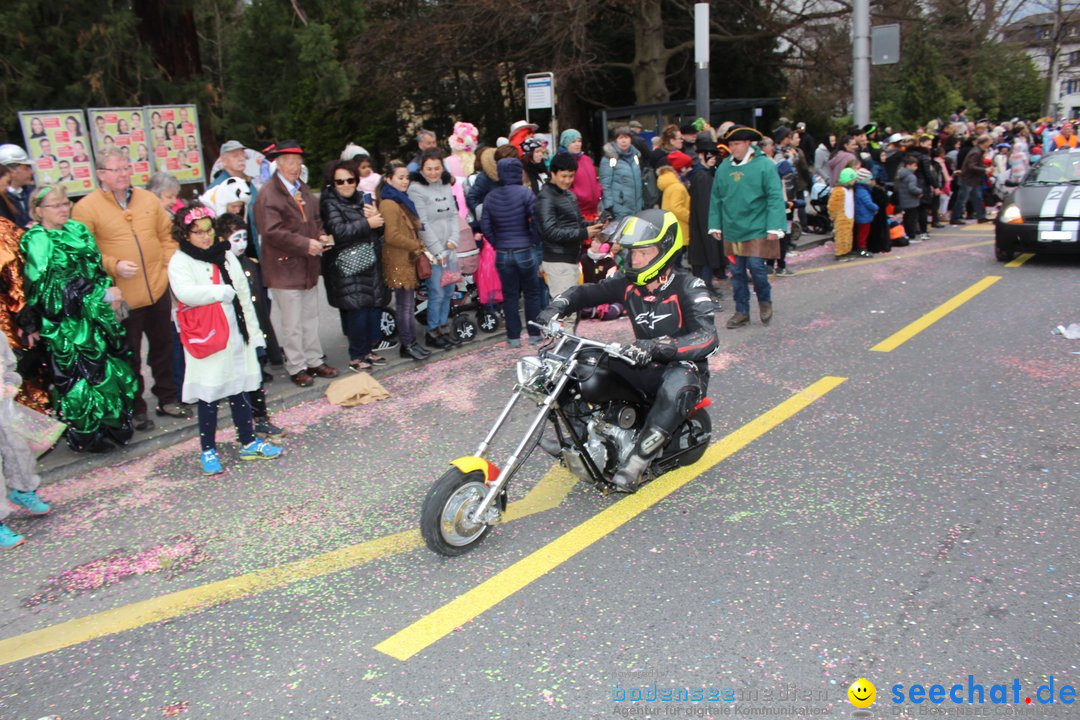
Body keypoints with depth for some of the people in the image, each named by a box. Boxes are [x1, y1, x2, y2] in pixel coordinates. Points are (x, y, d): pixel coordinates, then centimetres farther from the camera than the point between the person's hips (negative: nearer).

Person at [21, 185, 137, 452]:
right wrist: (102, 295, -18)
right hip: (68, 323, -6)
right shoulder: (37, 243, -11)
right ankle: (86, 435, 17)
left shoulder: (78, 229, 8)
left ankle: (113, 424, 27)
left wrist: (109, 294, -1)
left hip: (97, 315, 6)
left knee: (113, 366, 10)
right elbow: (52, 291, -16)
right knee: (79, 373, 1)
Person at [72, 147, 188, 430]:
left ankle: (167, 399, 33)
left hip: (158, 289, 5)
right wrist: (113, 266, -21)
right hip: (122, 296, -4)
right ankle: (136, 409, 20)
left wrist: (170, 264, 1)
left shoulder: (148, 199, 6)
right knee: (129, 355, 6)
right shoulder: (86, 208, -7)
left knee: (163, 347, 17)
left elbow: (167, 235, 12)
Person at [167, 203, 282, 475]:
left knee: (239, 392, 14)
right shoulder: (180, 261, -7)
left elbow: (244, 296, 11)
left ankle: (248, 443, 25)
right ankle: (208, 451, 16)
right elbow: (185, 292, -27)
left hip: (235, 337, 5)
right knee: (208, 397, 4)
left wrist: (253, 331, 9)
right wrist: (222, 292, -16)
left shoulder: (226, 256, 10)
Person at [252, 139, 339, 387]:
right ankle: (296, 367, 12)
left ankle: (314, 360, 27)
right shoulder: (268, 194, -14)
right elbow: (272, 231, -21)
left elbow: (315, 218, 21)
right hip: (285, 267, -8)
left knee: (311, 317, 16)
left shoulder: (303, 189, 13)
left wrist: (321, 236, 0)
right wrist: (305, 244, -22)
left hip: (308, 265, 8)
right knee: (292, 323, 1)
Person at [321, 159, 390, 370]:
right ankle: (356, 356, 6)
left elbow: (378, 228, 16)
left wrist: (375, 216, -5)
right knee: (357, 310, -7)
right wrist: (367, 223, -16)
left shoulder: (360, 199, 13)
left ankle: (367, 350, 21)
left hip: (370, 263, 7)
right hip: (348, 268, -7)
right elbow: (338, 231, -20)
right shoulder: (330, 203, -6)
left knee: (374, 307, 6)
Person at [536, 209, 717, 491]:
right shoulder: (629, 284, -1)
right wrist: (556, 307, -19)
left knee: (677, 386, -41)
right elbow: (585, 292, 5)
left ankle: (636, 461, -30)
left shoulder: (687, 287, -18)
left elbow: (707, 338, -31)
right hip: (646, 368, 6)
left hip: (684, 366, -6)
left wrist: (658, 347, -47)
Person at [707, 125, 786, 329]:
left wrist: (774, 227, -15)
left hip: (756, 230, -4)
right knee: (737, 272, 9)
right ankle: (741, 311, 22)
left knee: (756, 267, -8)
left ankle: (765, 301, 21)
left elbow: (775, 197, -10)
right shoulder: (724, 167, 6)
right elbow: (716, 198, 10)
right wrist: (715, 225, 7)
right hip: (732, 231, 4)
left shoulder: (764, 165, -7)